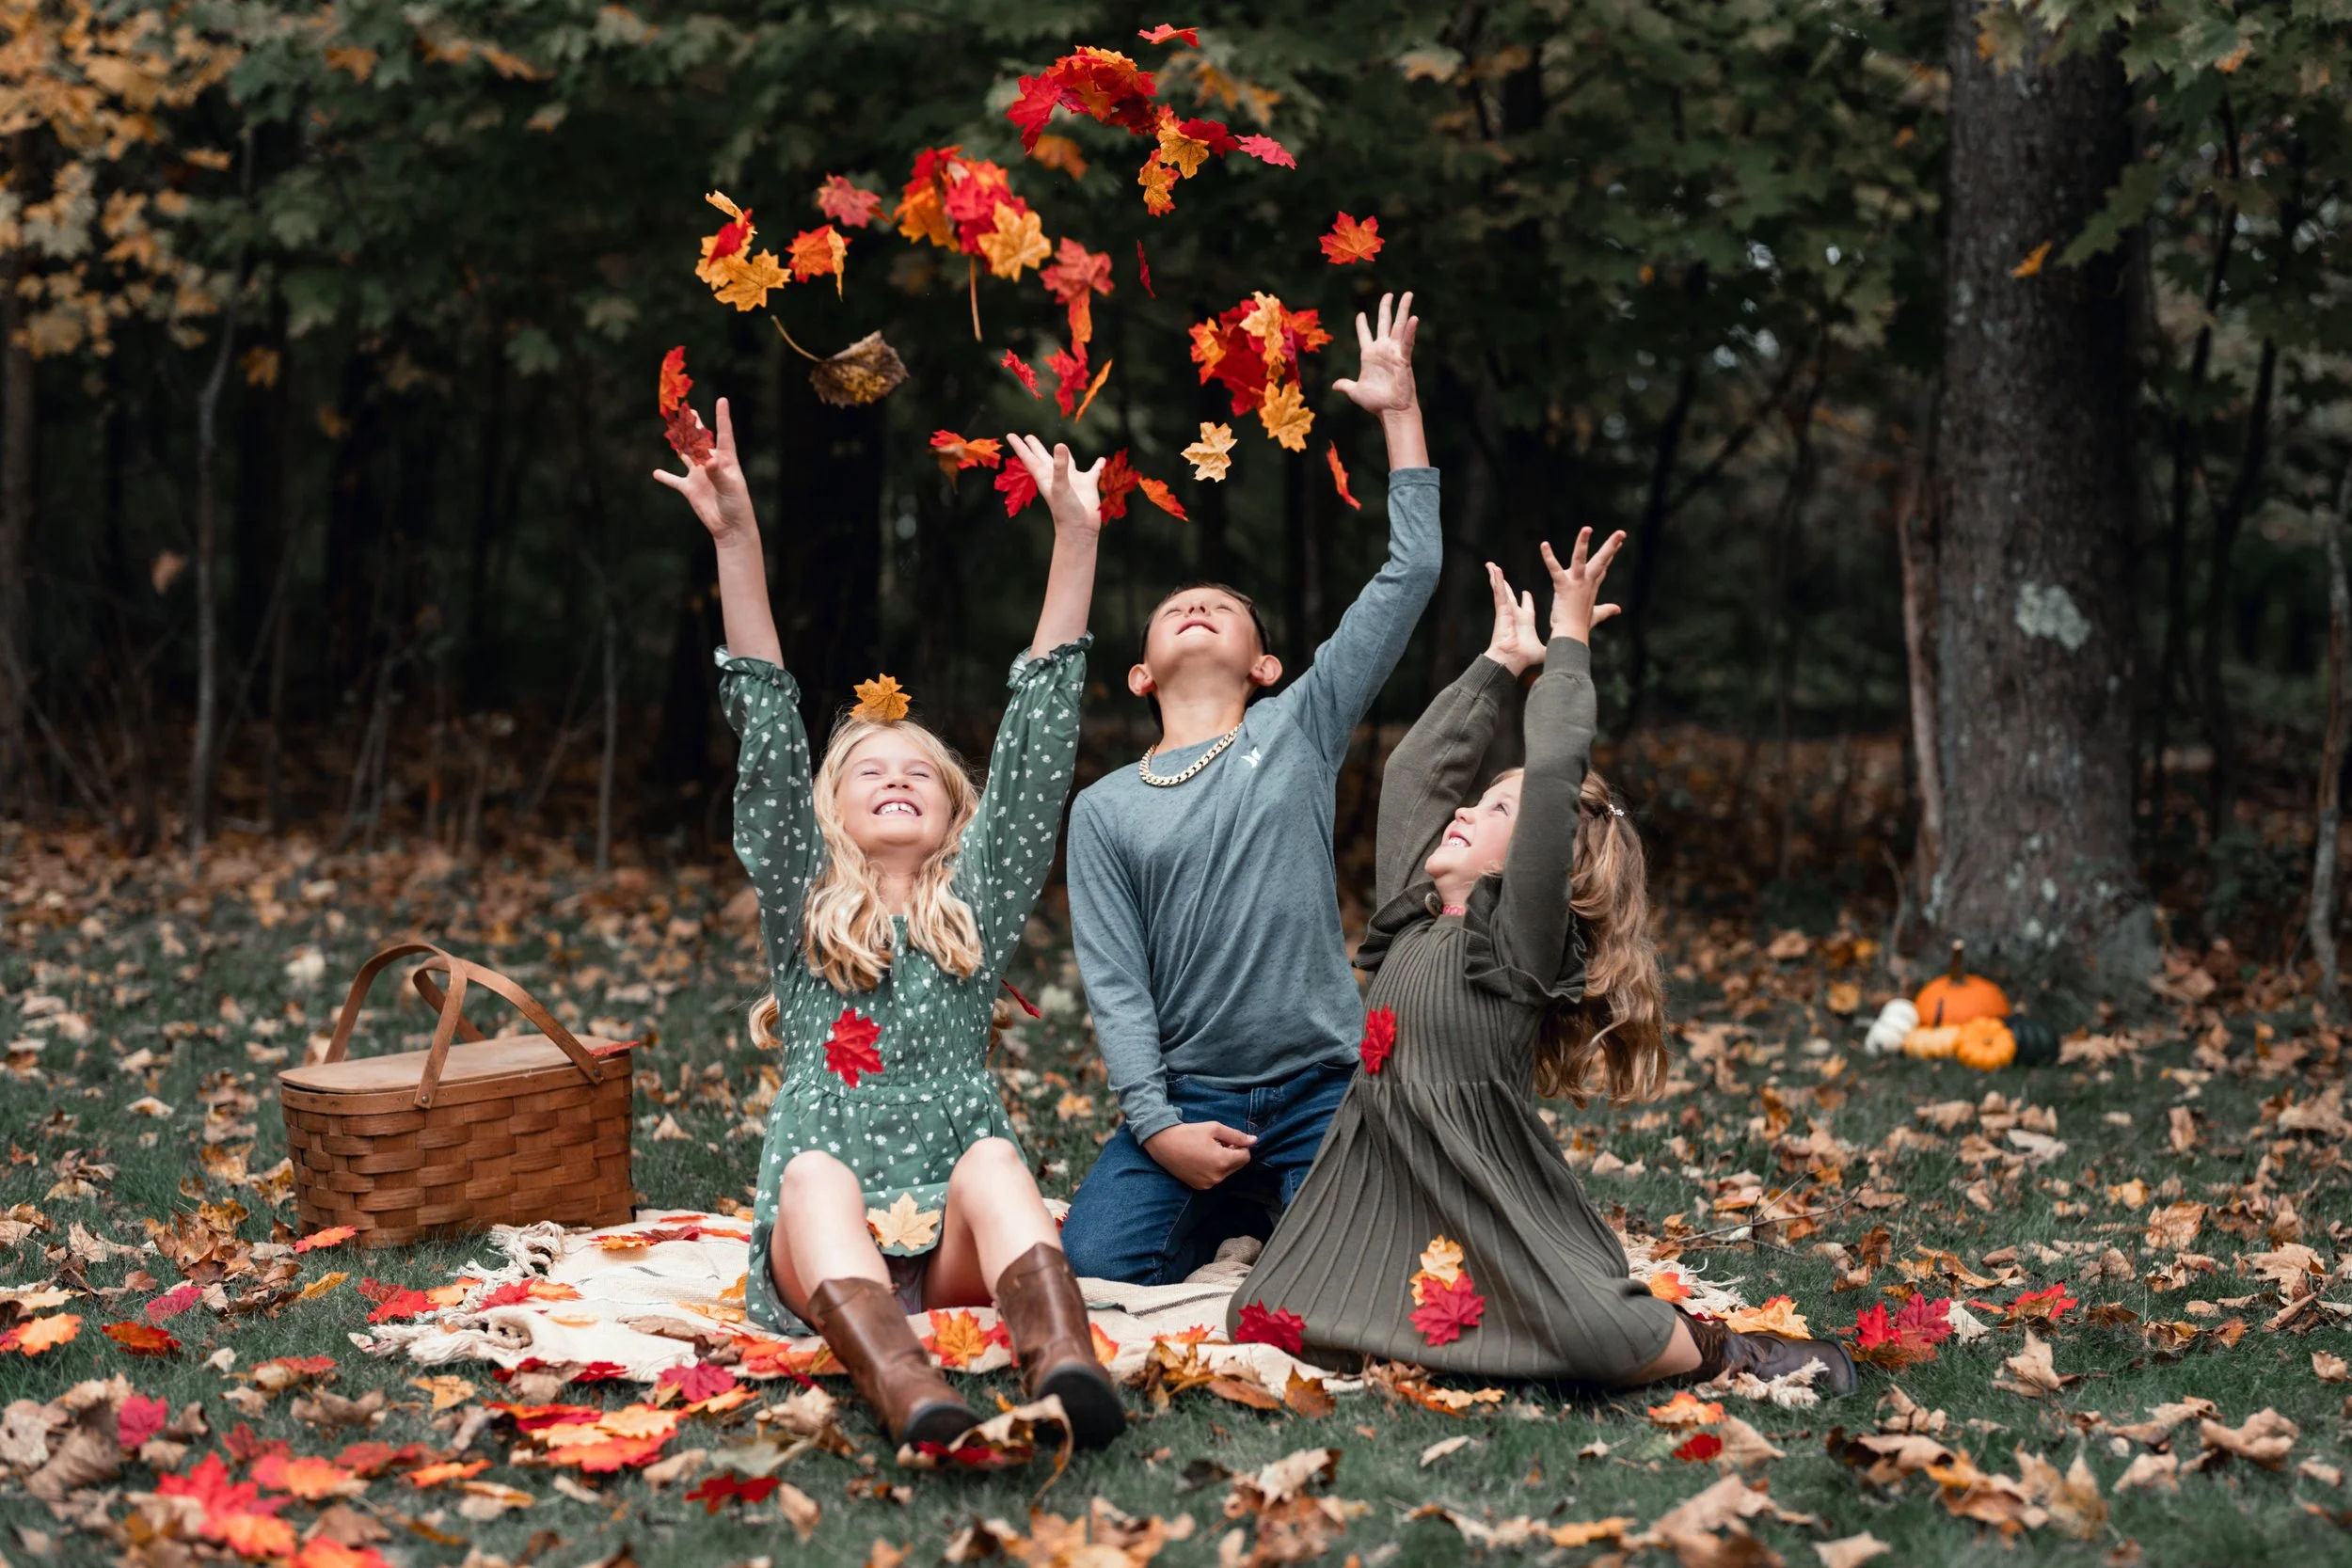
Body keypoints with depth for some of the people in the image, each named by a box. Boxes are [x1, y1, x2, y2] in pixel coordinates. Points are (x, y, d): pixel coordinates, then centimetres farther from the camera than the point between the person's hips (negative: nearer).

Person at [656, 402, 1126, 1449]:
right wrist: (736, 540, -2)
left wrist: (1076, 537, 6)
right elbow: (768, 747, 8)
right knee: (814, 1171, -32)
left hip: (958, 1242, 1)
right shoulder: (802, 911, 18)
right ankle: (900, 1385, -61)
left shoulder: (979, 908, 19)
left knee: (993, 1158, -30)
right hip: (825, 1244, 0)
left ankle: (1063, 1364, -59)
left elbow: (1037, 743, 12)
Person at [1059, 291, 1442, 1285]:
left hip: (1318, 1090, 0)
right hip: (1184, 1095, 1)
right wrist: (1155, 1124, -12)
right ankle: (1225, 1205, 10)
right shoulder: (1106, 810, 7)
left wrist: (1399, 413, 0)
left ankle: (1277, 1201, 14)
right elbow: (1114, 982, 0)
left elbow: (1409, 576, 1)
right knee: (1097, 1265, -21)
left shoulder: (1298, 731, 5)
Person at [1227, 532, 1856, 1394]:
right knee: (1257, 1323, -10)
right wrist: (1500, 661, 23)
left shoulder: (1522, 938, -5)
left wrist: (1568, 644, -6)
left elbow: (1554, 774, -15)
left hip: (1497, 1208, -6)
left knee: (1610, 1341, -27)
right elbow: (1415, 770, 18)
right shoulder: (1408, 923, 14)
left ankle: (1717, 1347, 9)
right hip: (1383, 1193, 6)